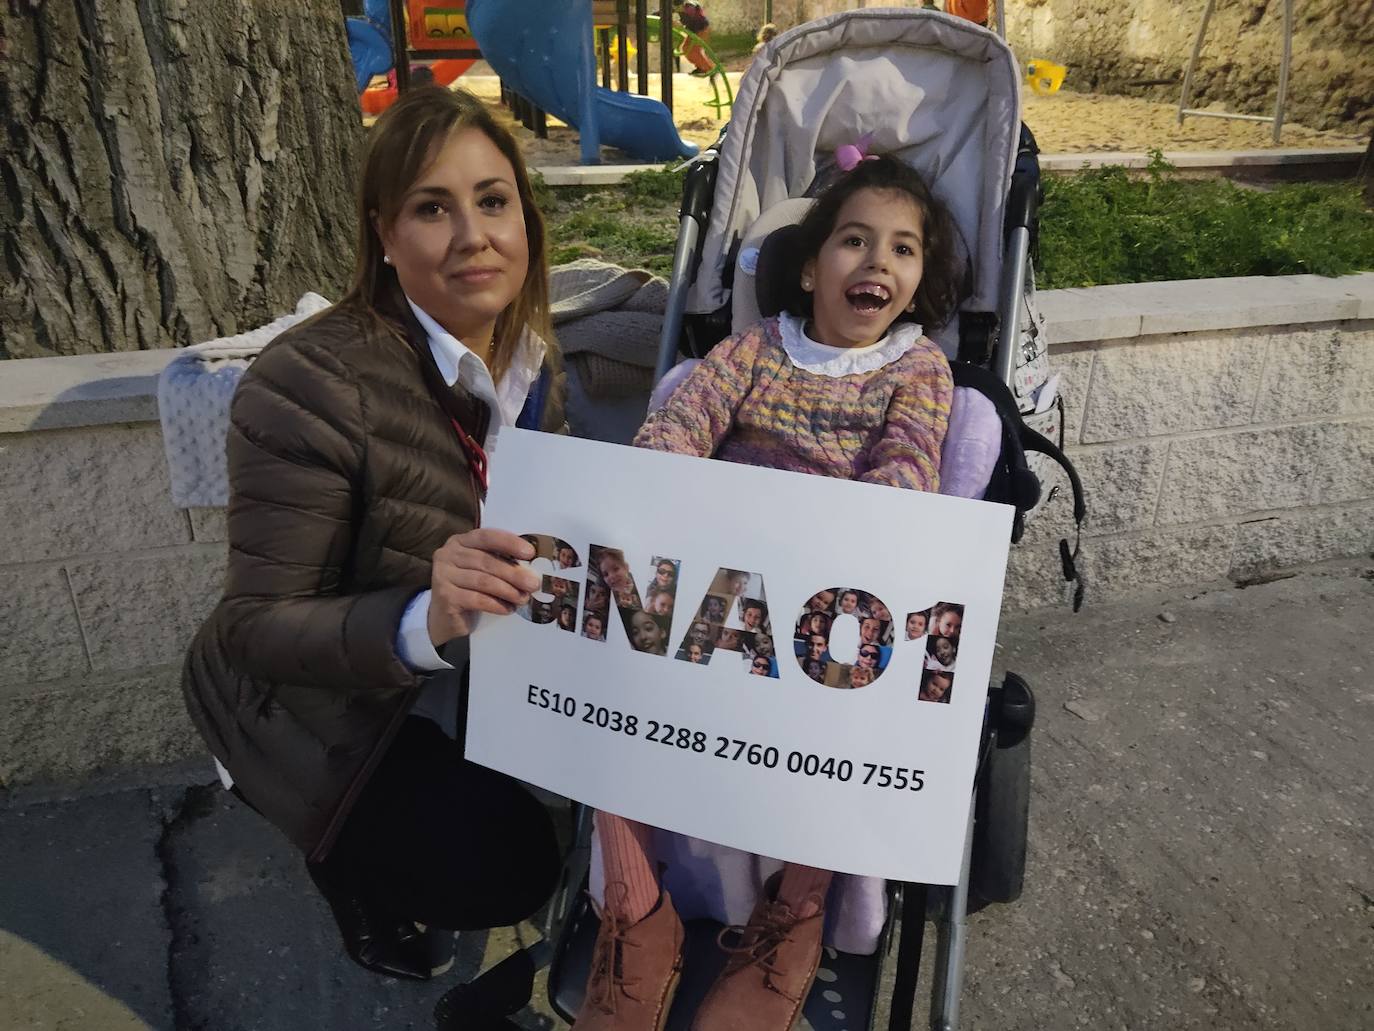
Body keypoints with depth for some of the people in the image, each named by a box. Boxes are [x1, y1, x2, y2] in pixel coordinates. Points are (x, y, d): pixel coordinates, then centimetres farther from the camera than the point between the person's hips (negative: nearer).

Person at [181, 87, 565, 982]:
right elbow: (255, 626, -25)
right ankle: (360, 876, 17)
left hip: (458, 672, 7)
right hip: (323, 702, -7)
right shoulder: (310, 384, -29)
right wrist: (419, 622, -43)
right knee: (511, 867, -19)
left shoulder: (532, 358, -7)